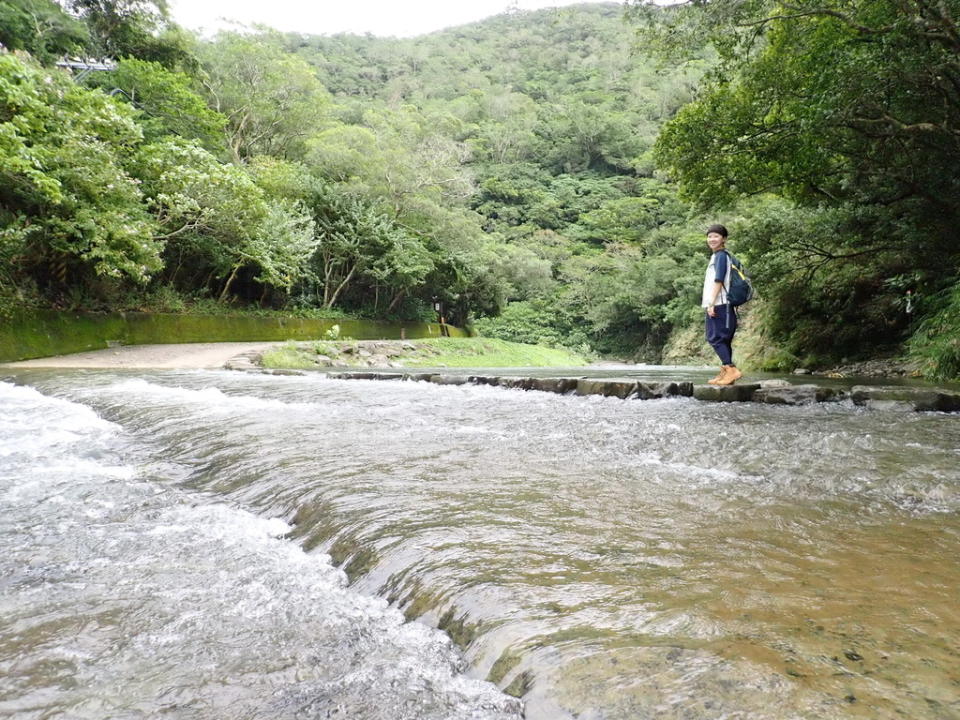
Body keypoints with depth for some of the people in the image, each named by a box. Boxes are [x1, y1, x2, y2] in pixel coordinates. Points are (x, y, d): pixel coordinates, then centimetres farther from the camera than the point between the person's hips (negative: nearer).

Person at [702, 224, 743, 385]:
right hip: (717, 306, 10)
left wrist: (711, 303, -20)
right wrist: (710, 304, 22)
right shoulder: (717, 256, 21)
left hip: (719, 305, -10)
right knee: (722, 339, 10)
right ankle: (725, 373, 13)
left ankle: (731, 369, -18)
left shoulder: (721, 255, -8)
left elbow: (718, 281, -17)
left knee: (715, 338, -13)